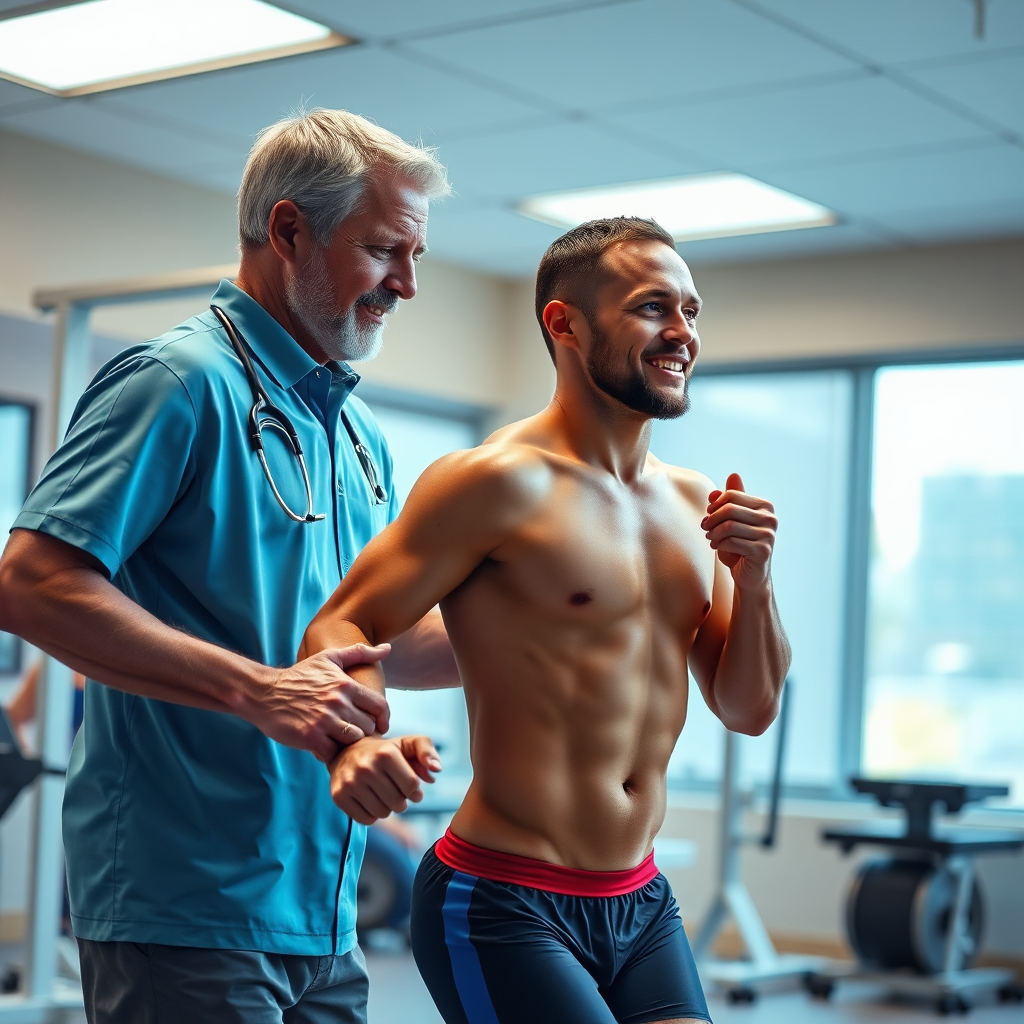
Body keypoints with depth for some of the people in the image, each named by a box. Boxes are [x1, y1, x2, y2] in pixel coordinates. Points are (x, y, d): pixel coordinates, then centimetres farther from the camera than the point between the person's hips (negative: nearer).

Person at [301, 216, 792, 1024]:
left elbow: (749, 710, 13)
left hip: (641, 903, 7)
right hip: (503, 909, -7)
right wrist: (357, 742, -33)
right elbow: (341, 628, -13)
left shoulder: (693, 503, 10)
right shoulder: (501, 482, -11)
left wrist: (752, 579, -4)